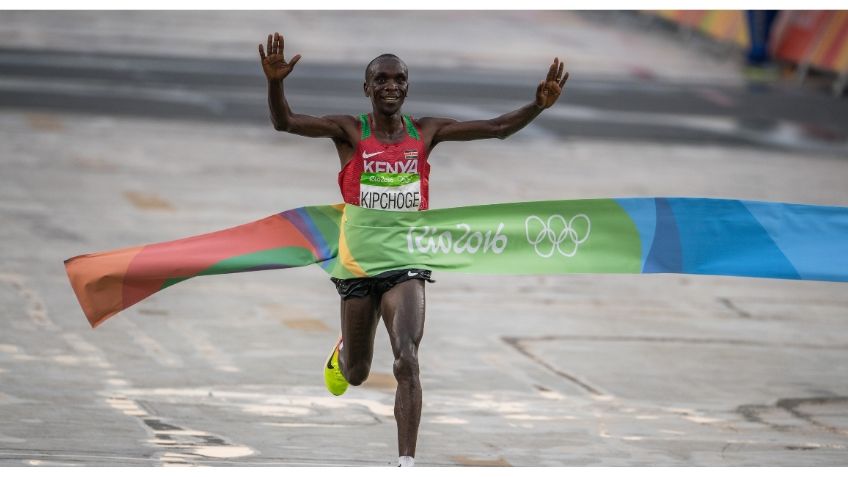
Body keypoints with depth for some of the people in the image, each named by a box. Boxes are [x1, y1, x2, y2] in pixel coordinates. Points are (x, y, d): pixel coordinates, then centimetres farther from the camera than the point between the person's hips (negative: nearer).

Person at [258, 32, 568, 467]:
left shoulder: (425, 133, 4)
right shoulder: (350, 132, -3)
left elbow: (496, 128, 3)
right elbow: (285, 122, -16)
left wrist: (538, 105, -14)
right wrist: (275, 83, -36)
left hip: (407, 263, 0)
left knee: (407, 362, -19)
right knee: (356, 374, 15)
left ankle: (407, 464, -21)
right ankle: (344, 351, 54)